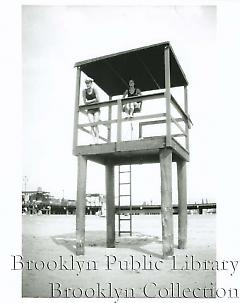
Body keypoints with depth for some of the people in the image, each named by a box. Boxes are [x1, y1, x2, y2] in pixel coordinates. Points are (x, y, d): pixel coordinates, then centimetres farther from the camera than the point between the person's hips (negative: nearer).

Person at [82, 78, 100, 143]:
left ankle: (97, 140, -13)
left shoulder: (94, 89, -6)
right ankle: (95, 140, -14)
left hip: (96, 109, -2)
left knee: (96, 124, -12)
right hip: (89, 110, 2)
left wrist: (89, 102, -8)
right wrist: (93, 100, -10)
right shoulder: (84, 91, 0)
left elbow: (98, 100, -12)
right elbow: (85, 102, -4)